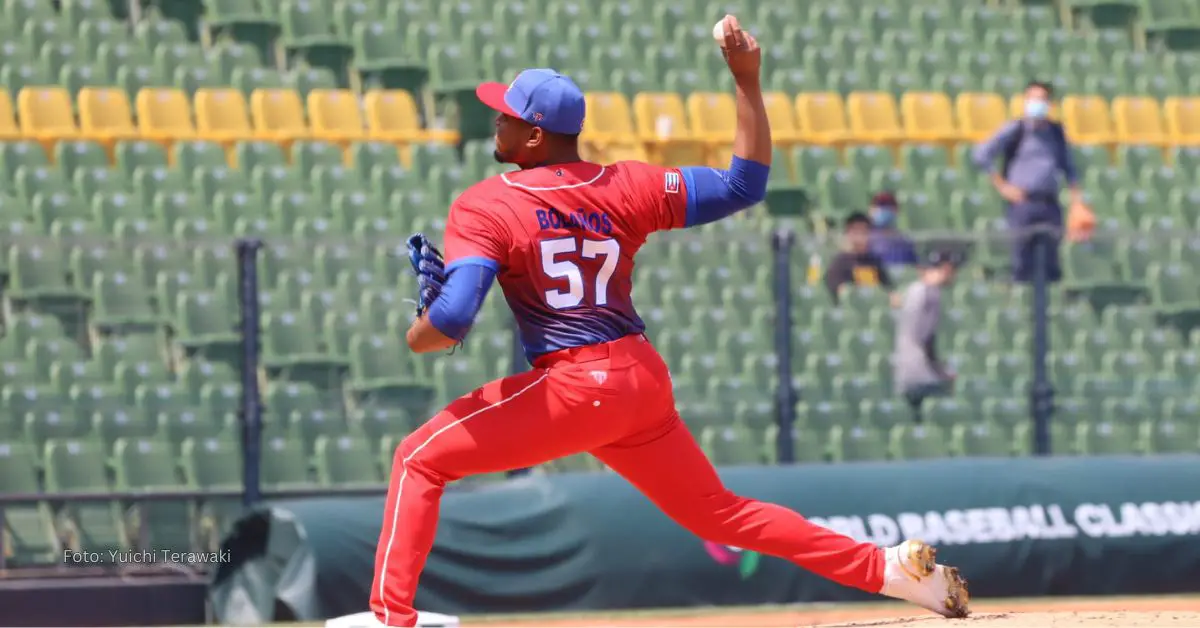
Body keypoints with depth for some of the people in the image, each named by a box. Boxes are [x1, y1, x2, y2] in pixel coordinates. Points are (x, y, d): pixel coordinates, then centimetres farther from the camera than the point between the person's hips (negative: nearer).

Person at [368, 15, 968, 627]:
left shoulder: (483, 208, -7)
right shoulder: (625, 187, 7)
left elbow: (450, 320, -17)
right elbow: (745, 184, 10)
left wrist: (417, 335, 7)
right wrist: (747, 81, 8)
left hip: (574, 389, -6)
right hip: (646, 380, 6)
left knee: (420, 459, 3)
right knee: (717, 511, 21)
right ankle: (893, 568, 17)